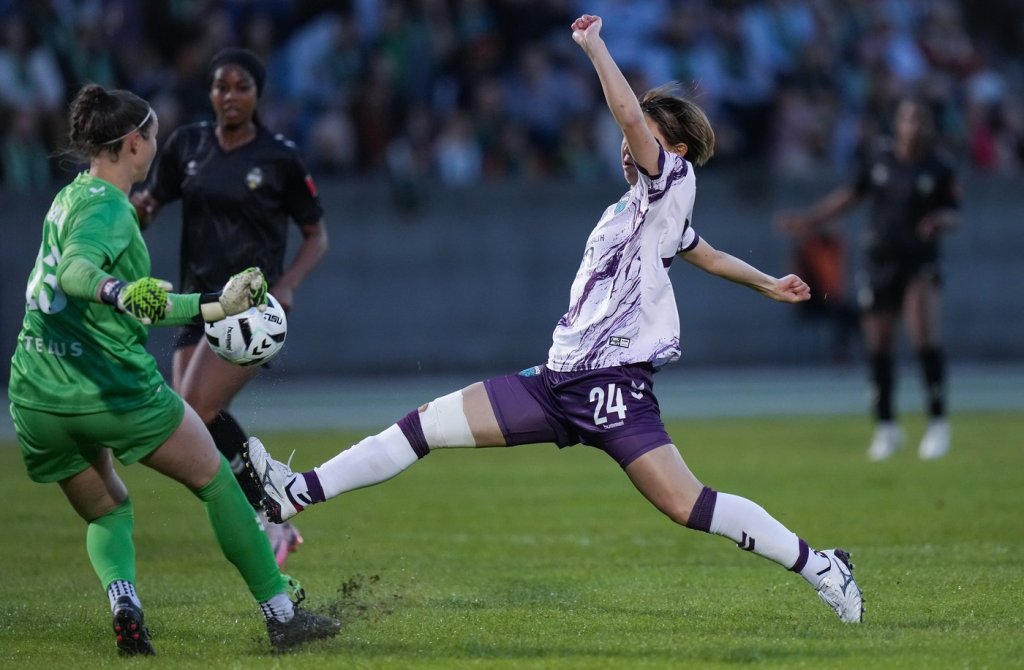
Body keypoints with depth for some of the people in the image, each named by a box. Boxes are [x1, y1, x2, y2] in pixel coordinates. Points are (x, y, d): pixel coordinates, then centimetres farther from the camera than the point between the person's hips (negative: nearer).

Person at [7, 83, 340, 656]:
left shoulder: (72, 197, 16)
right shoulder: (107, 206, -11)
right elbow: (75, 269, -33)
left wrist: (214, 306, 26)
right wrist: (117, 293, -51)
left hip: (37, 399, 8)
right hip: (115, 389, -8)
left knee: (107, 512, 24)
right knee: (215, 480, 10)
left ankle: (122, 600, -7)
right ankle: (281, 614, 12)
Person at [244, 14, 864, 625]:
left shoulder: (673, 184, -2)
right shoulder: (633, 208, 23)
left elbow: (629, 113, -19)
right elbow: (708, 254, 38)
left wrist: (594, 44, -9)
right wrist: (766, 284, 54)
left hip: (614, 383, -9)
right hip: (561, 379, 9)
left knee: (686, 504, -19)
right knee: (427, 424, 1)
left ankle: (820, 566, -6)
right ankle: (295, 496, -1)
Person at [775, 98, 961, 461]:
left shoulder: (939, 167, -5)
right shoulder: (880, 156, 1)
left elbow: (954, 213, 0)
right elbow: (852, 193, 13)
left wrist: (941, 220, -23)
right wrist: (811, 219, 12)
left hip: (920, 262, -3)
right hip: (879, 261, 3)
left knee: (924, 334, -20)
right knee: (878, 345, 4)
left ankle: (938, 423, -10)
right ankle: (886, 427, 19)